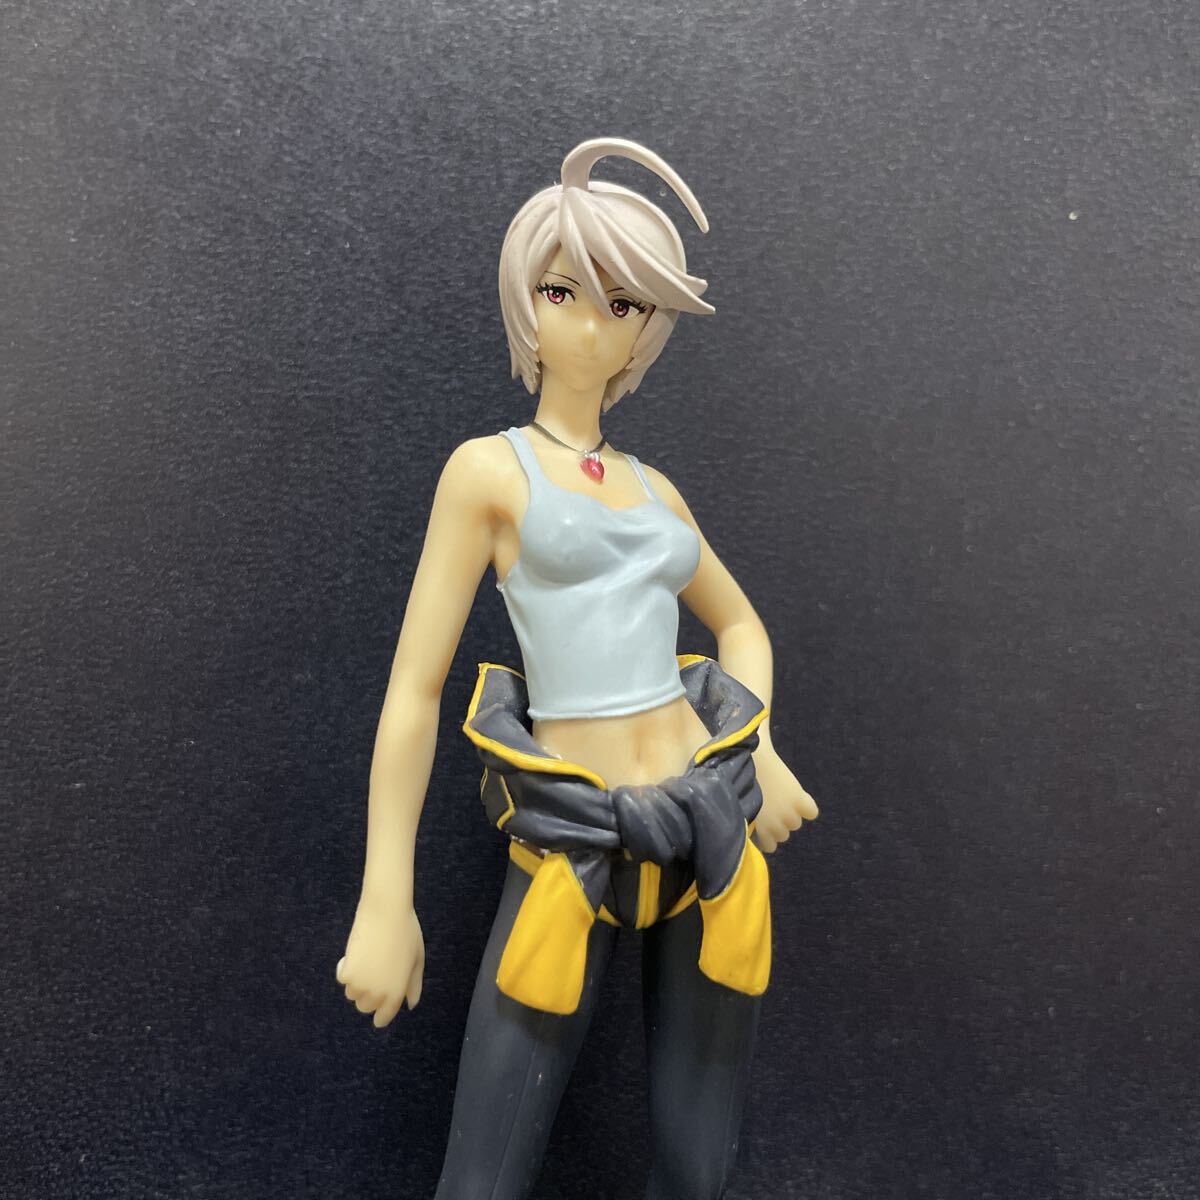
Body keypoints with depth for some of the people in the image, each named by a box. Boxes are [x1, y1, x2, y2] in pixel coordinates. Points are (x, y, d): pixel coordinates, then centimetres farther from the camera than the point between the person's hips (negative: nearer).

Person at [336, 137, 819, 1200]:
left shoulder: (653, 489, 11)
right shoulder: (489, 468, -2)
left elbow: (740, 623, 25)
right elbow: (415, 686, -5)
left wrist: (757, 748, 6)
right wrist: (385, 904, -7)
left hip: (711, 833, 5)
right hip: (571, 850, -4)